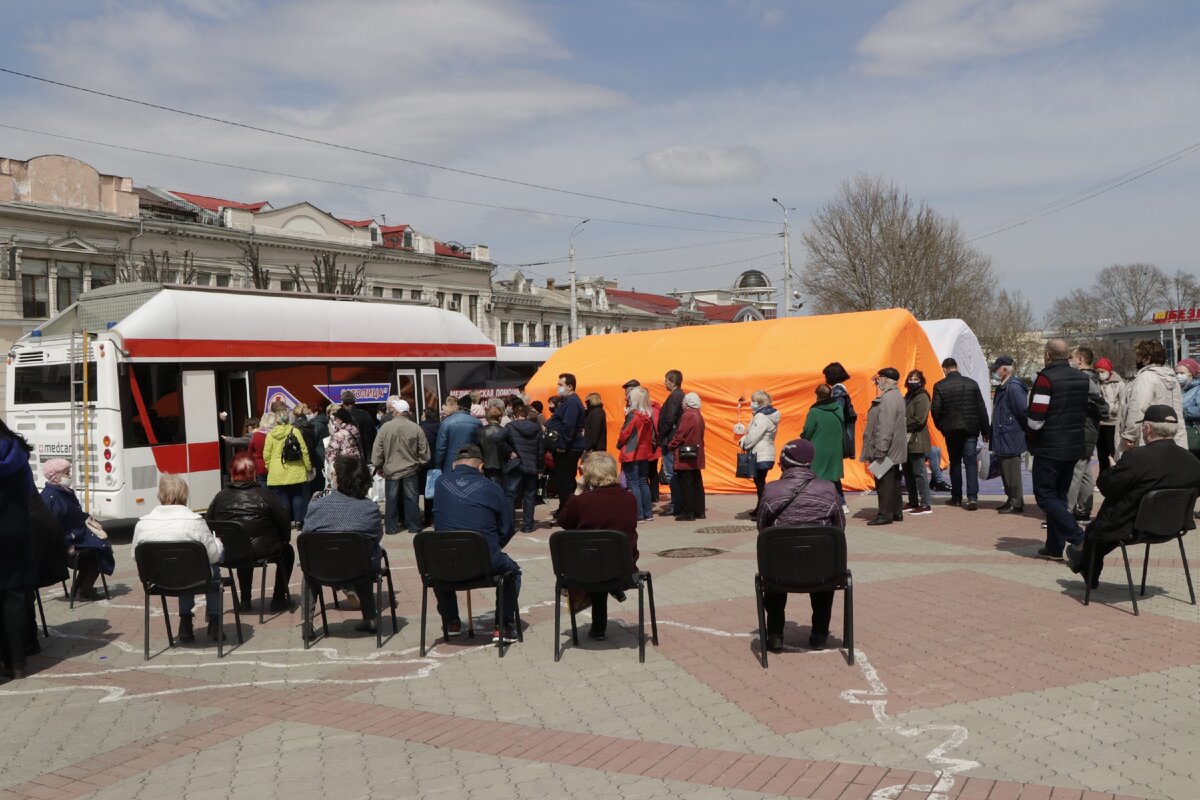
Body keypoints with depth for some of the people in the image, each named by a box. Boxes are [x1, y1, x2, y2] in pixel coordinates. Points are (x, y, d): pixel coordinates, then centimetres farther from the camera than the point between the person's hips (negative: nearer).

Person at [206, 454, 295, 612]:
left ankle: (245, 600, 41)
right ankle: (279, 599, 25)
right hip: (263, 551, -4)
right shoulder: (265, 494, -4)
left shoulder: (220, 497, 3)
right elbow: (285, 521, -4)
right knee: (287, 551, 27)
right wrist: (285, 540, 16)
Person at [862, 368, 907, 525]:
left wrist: (879, 450, -23)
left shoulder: (888, 399, -19)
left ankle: (885, 514, -2)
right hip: (893, 450, 11)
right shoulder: (895, 396, 16)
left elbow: (885, 427, -24)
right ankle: (896, 512, 22)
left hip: (887, 449, -11)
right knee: (893, 481, 15)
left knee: (884, 481, -5)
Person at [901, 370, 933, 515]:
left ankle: (926, 505, -2)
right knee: (908, 473, 14)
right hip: (906, 441, 9)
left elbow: (919, 420, -18)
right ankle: (913, 502, 23)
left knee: (919, 473, -7)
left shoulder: (922, 398, -9)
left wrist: (903, 425, -13)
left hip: (916, 441, -9)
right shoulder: (907, 397, 17)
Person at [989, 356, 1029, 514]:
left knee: (1011, 473, -4)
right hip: (1002, 438, 10)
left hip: (1010, 439, -10)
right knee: (1005, 471, 17)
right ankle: (1011, 500, 26)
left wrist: (1024, 430, -9)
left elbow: (1024, 411, -21)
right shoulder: (1003, 387, 14)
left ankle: (1016, 504, 3)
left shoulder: (1014, 387, -18)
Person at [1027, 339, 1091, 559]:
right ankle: (1055, 546, 16)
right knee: (1059, 495, 14)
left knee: (1045, 495, -1)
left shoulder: (1046, 378, -16)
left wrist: (1031, 437, 0)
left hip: (1049, 448, -8)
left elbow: (1035, 419, -18)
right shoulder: (1082, 379, 9)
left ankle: (1077, 537, -14)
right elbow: (1086, 413, 15)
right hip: (1074, 447, 8)